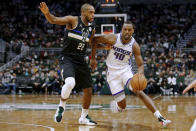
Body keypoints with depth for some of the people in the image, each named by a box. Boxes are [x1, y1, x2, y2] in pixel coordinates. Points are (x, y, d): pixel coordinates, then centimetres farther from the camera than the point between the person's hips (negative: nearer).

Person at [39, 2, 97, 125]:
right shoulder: (73, 20, -10)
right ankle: (61, 106, -4)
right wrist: (47, 13, -40)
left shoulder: (91, 28, 7)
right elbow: (54, 20, -21)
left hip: (81, 61, 6)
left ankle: (84, 117, 29)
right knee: (70, 83, -32)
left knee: (88, 90, 8)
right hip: (67, 58, -6)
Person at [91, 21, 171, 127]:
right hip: (113, 73, 0)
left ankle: (160, 117, -28)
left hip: (125, 70, 1)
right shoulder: (113, 39, -13)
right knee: (122, 106, -4)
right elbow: (94, 41, -2)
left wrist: (140, 74, -28)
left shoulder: (134, 45, -10)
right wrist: (93, 59, -1)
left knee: (139, 91, -25)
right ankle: (118, 104, 38)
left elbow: (140, 64, -6)